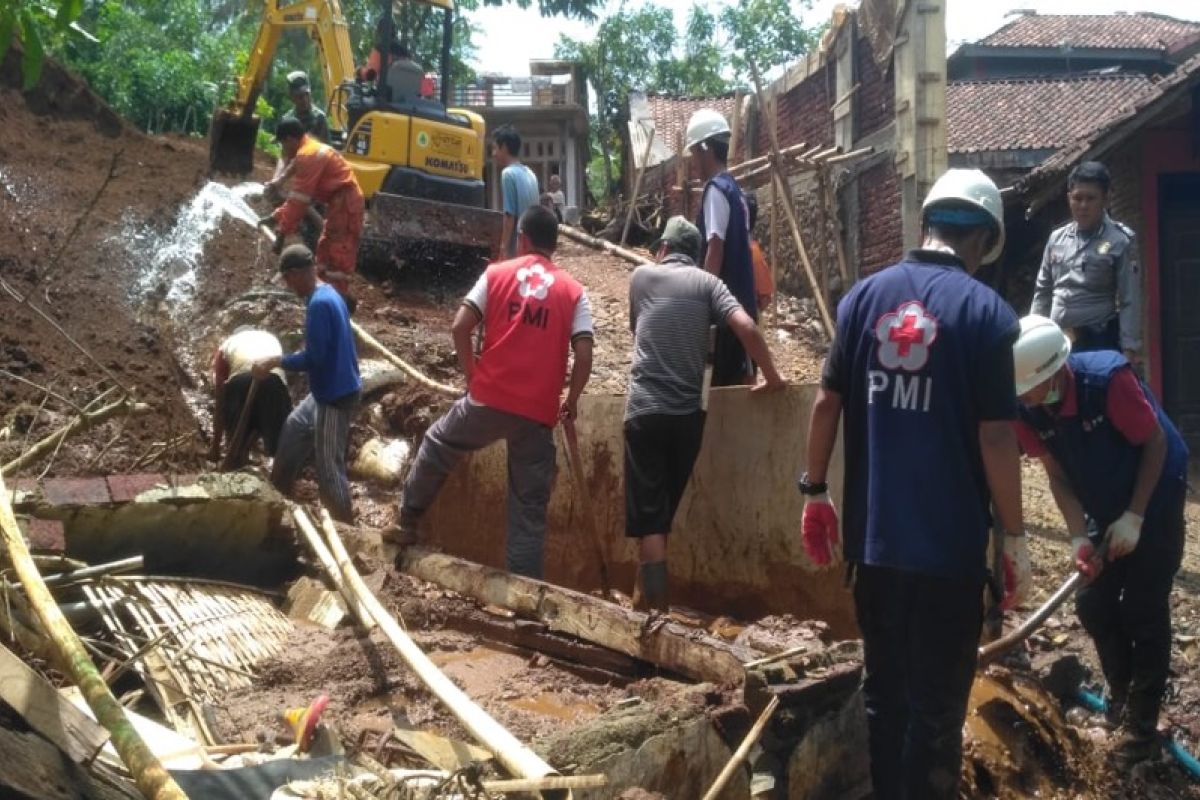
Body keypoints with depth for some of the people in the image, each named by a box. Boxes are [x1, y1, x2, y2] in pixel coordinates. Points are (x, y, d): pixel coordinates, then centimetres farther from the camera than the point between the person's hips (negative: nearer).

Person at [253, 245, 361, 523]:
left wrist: (275, 361, -14)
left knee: (328, 466, -1)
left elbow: (314, 358, -24)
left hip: (337, 395, -10)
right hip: (328, 390, 10)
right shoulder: (328, 294, 8)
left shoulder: (319, 304, -24)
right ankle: (277, 493, 40)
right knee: (294, 428, 24)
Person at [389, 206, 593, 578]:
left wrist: (472, 374, 9)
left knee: (436, 446, 27)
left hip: (488, 400, 0)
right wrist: (572, 400, 9)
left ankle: (407, 525, 36)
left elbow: (460, 327, -4)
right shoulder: (573, 291, 3)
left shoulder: (497, 274, 4)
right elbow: (584, 354, -6)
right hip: (538, 412, 0)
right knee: (529, 505, 8)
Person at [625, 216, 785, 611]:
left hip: (646, 410, -2)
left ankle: (656, 612, -5)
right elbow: (747, 328, -7)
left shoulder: (642, 276, 9)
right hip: (689, 413, 2)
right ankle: (645, 597, 27)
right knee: (662, 512, 17)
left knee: (648, 516, -2)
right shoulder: (707, 282, 8)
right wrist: (772, 378, 5)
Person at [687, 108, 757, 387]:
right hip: (740, 302, 9)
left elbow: (715, 249, -19)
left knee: (723, 383, -7)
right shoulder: (733, 189, 16)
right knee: (736, 381, 11)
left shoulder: (716, 189, -12)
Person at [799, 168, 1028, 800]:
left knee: (883, 689, 18)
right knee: (937, 702, 5)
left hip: (874, 535, 5)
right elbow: (995, 437, -12)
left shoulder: (864, 295, 3)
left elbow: (827, 403, 4)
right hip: (950, 542, -4)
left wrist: (815, 492, 13)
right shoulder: (986, 311, -10)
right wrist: (1014, 538, -3)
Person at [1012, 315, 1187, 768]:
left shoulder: (1108, 378, -33)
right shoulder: (1027, 409, -18)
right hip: (1104, 508, 5)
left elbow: (1156, 443, -21)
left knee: (1143, 612, -4)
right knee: (1093, 605, 7)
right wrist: (1079, 538, -19)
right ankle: (1121, 697, 29)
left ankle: (1143, 727, 6)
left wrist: (1134, 518, -22)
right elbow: (1058, 476, -9)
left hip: (1155, 500, -5)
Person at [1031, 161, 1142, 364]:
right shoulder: (1057, 238, 8)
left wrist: (1130, 347, -13)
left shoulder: (1121, 240, -5)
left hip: (1099, 341, -4)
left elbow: (1130, 299, -8)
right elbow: (1042, 291, 15)